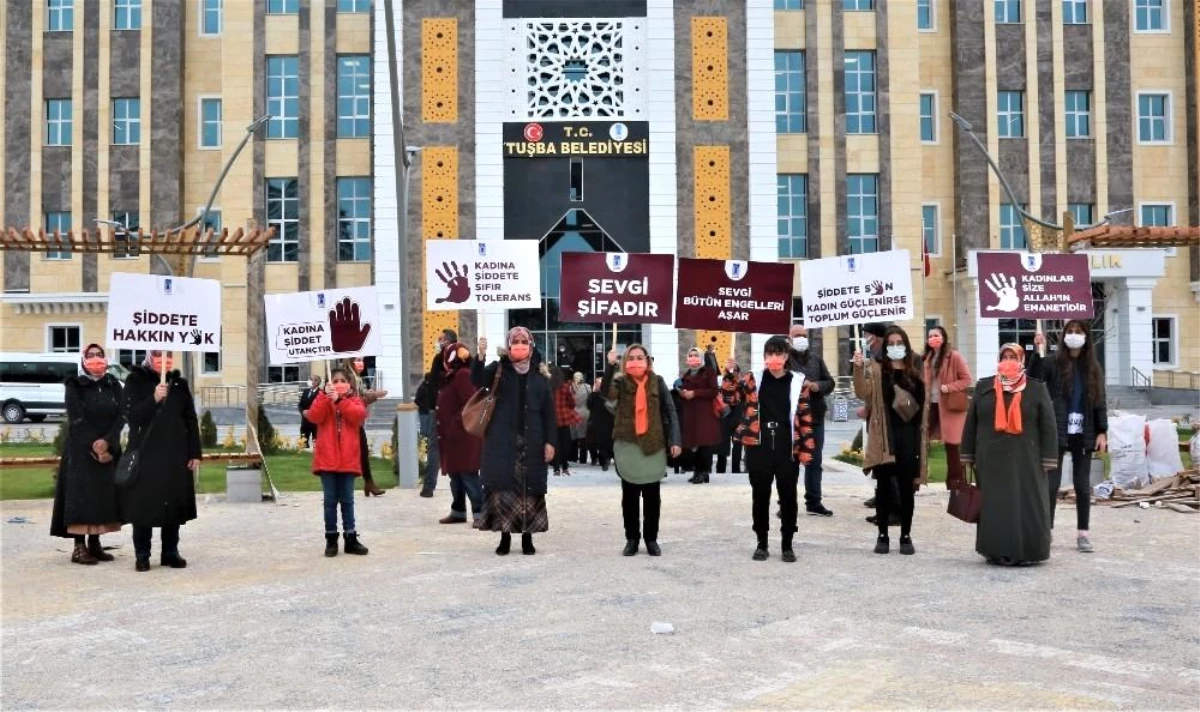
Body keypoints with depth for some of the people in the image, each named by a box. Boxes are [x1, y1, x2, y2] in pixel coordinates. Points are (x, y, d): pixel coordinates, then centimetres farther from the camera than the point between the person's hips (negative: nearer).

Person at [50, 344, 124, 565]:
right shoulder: (75, 385, -1)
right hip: (81, 451, -4)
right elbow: (77, 420, -10)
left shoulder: (114, 385, 8)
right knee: (81, 494, -7)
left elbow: (121, 416, -1)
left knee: (105, 494, 3)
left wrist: (106, 442, -15)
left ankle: (95, 544, 11)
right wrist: (94, 446, -17)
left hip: (109, 449, 4)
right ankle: (79, 547, -4)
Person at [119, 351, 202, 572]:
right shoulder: (135, 380, 0)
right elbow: (130, 415, -10)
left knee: (174, 503, 6)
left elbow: (191, 420, 8)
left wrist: (195, 453, 3)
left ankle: (171, 552, 15)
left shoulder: (179, 383, 8)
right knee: (143, 503, -1)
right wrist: (153, 399, -24)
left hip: (176, 454, 3)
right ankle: (142, 555, 7)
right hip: (145, 454, -3)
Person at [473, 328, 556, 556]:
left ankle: (527, 537, 12)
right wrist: (480, 357, -31)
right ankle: (505, 536, 7)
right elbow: (478, 381, -14)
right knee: (503, 486, -3)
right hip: (502, 440, -1)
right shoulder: (498, 369, 4)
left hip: (531, 441, 1)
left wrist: (550, 441, -2)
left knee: (530, 488, 2)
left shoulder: (539, 375, 7)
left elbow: (548, 411, 6)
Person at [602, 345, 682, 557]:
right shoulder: (621, 382, -1)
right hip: (627, 445, 0)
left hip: (653, 446, 0)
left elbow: (670, 411, 0)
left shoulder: (657, 382, 1)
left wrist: (674, 440, -9)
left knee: (652, 496, 8)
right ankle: (631, 538, 18)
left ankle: (651, 538, 19)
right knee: (629, 495, 8)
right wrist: (610, 365, -32)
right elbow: (606, 393, -22)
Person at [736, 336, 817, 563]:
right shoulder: (753, 380, 4)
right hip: (758, 448, 0)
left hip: (788, 449, 0)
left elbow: (806, 418, 4)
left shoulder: (798, 382, 2)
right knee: (760, 497, 7)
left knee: (788, 497, 5)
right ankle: (761, 544, 20)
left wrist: (806, 448, 0)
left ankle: (787, 545, 18)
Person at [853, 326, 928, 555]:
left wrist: (924, 434, 7)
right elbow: (863, 393, -14)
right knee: (884, 486, 2)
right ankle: (882, 535, 11)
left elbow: (922, 403, 14)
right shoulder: (876, 368, 2)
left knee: (906, 487, 5)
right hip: (884, 436, -2)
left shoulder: (915, 370, 12)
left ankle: (906, 536, 14)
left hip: (909, 435, 2)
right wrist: (858, 368, -27)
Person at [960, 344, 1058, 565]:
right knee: (994, 505, 4)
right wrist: (968, 457, 6)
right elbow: (970, 423, 10)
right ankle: (996, 552, 12)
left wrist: (1047, 460, -6)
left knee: (1026, 506, 0)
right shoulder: (984, 387, 9)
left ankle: (1026, 552, 8)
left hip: (1025, 460, -2)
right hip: (991, 459, 2)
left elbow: (1048, 426, 1)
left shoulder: (1037, 388, 4)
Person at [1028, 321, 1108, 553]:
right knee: (1052, 483, -1)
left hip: (1083, 434, 3)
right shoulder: (1052, 362, -2)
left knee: (1083, 484, 7)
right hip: (1056, 432, -3)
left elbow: (1099, 402, 10)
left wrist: (1102, 431, 2)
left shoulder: (1093, 368, 10)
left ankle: (1083, 534, 14)